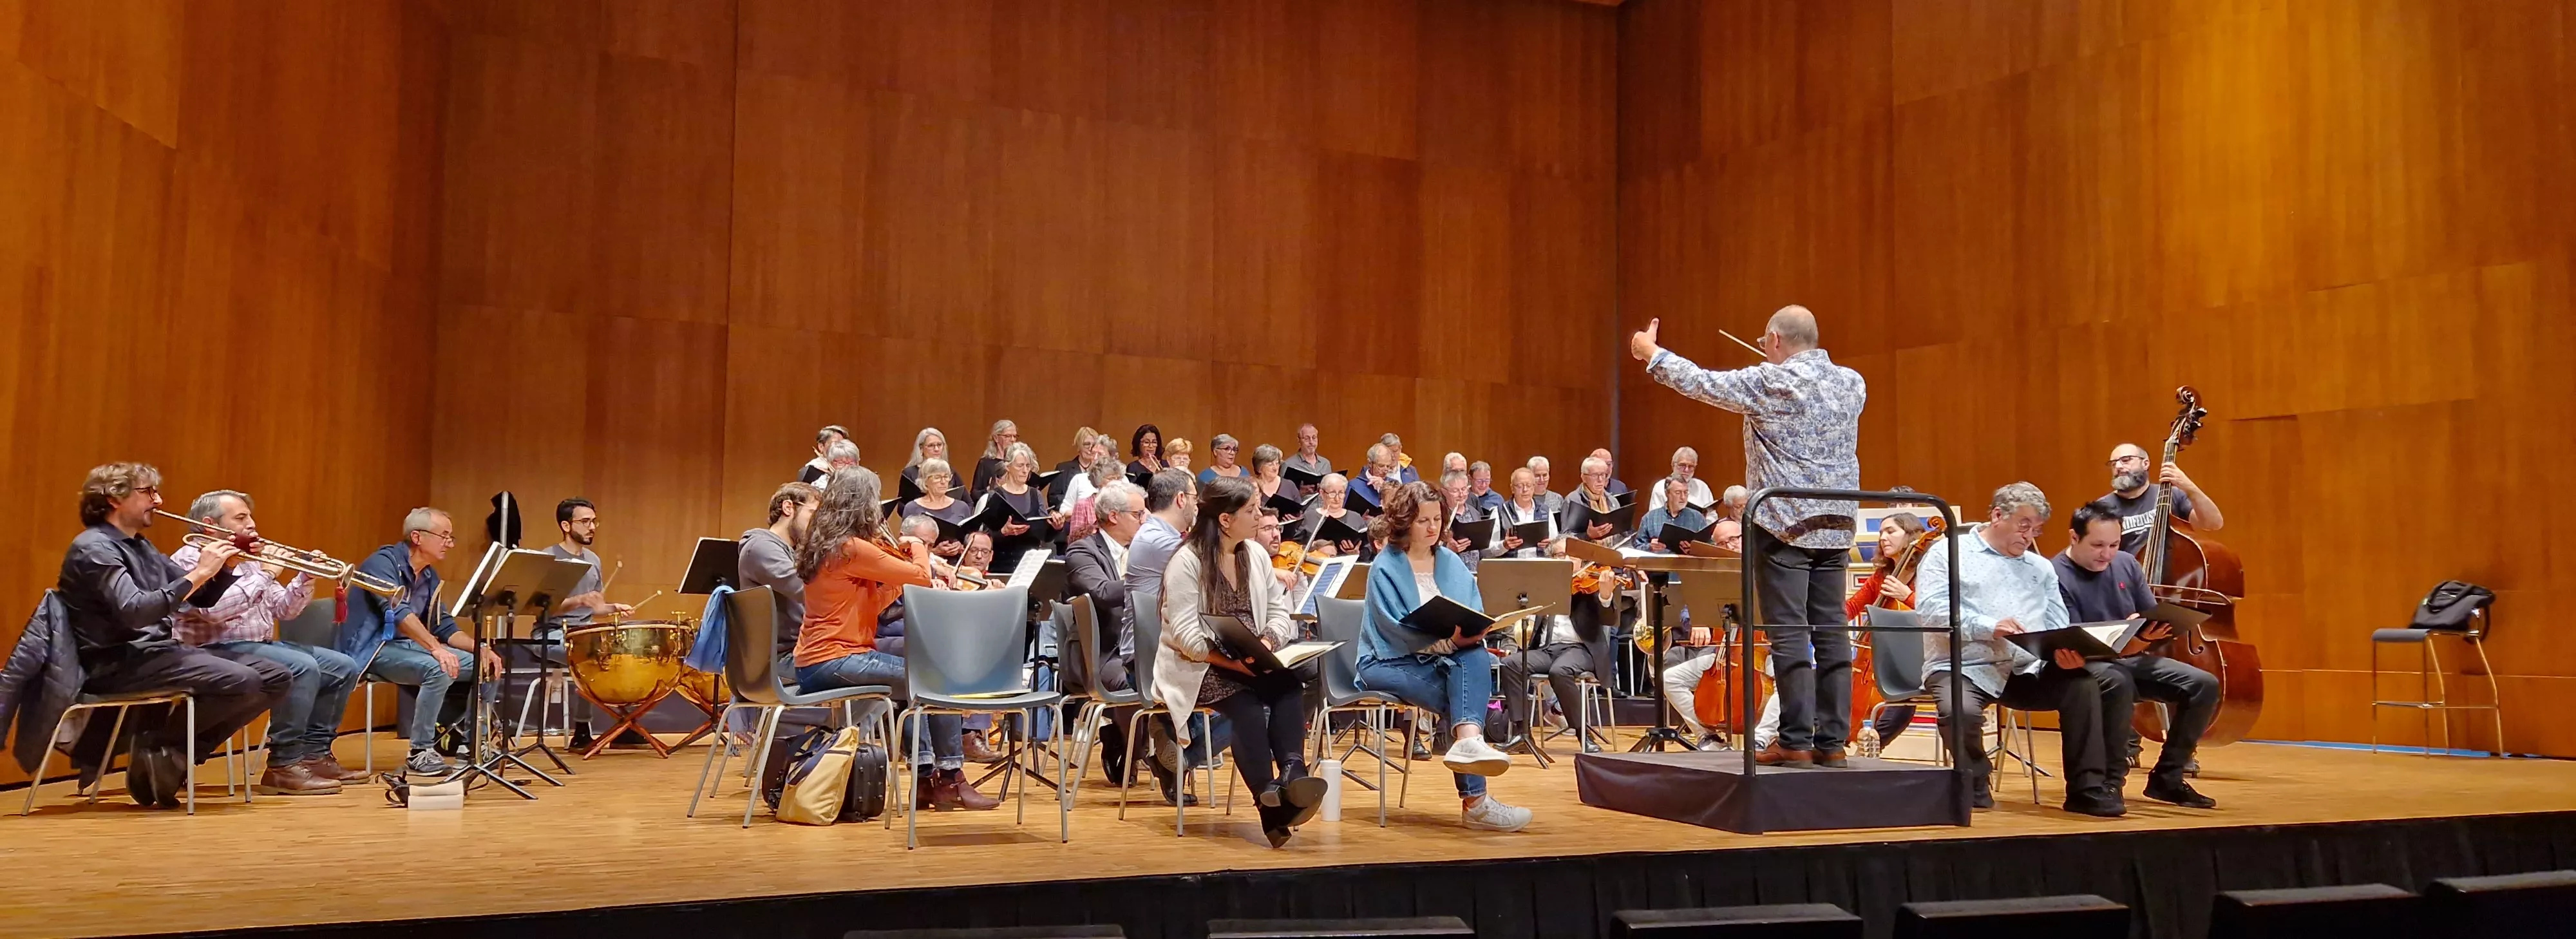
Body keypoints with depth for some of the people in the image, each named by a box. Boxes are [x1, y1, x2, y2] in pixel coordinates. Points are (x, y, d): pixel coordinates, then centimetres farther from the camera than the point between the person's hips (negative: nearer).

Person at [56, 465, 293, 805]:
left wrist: (224, 568, 2)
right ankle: (155, 744, -7)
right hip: (119, 662, -9)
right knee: (241, 682, -30)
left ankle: (173, 754, -1)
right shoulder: (94, 548, -9)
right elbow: (134, 611, -25)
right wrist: (198, 574, -22)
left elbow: (202, 599, 20)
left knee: (277, 679, -3)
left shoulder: (141, 547, 19)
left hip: (161, 649, 9)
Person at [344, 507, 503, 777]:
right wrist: (436, 648, -43)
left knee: (483, 666, -4)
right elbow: (398, 612, -30)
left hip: (406, 646, 9)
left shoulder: (429, 576, 13)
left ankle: (473, 742, 2)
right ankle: (420, 754, -24)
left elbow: (445, 627, 11)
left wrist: (480, 649, -8)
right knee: (438, 670, -33)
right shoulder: (383, 563, -13)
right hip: (371, 650, -8)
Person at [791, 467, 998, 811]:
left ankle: (925, 779, 21)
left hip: (812, 663, 10)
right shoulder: (852, 548, -17)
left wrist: (901, 568, 7)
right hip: (835, 661, -10)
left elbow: (874, 604, 15)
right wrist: (918, 549, 5)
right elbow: (922, 577, -15)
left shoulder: (822, 545, 13)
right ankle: (952, 780, 6)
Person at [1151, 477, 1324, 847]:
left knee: (1289, 685, -27)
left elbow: (1278, 612, 9)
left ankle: (1292, 772, -42)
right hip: (1198, 667, -6)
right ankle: (1270, 797, -39)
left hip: (1252, 663, 6)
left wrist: (1267, 643, -13)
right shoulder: (1186, 562, -10)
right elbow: (1186, 635, -18)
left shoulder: (1256, 554, 10)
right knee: (1245, 702, -35)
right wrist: (1229, 661, -30)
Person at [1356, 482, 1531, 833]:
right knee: (1461, 698, -29)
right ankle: (1474, 800, -27)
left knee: (1477, 657, -30)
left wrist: (1473, 633, -20)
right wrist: (1449, 642, -30)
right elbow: (1395, 632, -17)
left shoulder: (1452, 562, 10)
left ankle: (1468, 740, -48)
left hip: (1452, 658, 5)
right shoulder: (1385, 568, -7)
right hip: (1390, 662, -5)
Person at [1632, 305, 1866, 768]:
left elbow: (1699, 382, -1)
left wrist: (1650, 353, 14)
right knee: (1830, 630, 6)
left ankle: (1796, 740, -4)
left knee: (1788, 631, -5)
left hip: (1785, 524, -6)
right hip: (1836, 525, 6)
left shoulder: (1769, 383, -10)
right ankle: (1832, 740, 8)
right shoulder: (1852, 383, 9)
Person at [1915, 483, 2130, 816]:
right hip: (1965, 669, -5)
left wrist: (2066, 653, -12)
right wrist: (1989, 626, -22)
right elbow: (1930, 607, -10)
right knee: (1961, 712, -36)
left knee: (2086, 686, -22)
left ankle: (2088, 789, -8)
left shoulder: (2041, 567, 22)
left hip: (2029, 671, 5)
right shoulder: (1951, 554, 5)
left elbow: (2058, 628, 12)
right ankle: (1975, 787, -4)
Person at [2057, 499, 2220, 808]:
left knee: (2205, 685, -9)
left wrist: (2149, 634, -15)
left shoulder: (2127, 563, 4)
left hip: (2132, 659, 7)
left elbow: (2153, 619, 11)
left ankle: (2166, 777, 4)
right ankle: (2108, 781, -20)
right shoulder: (2058, 577, -17)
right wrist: (2132, 638, -35)